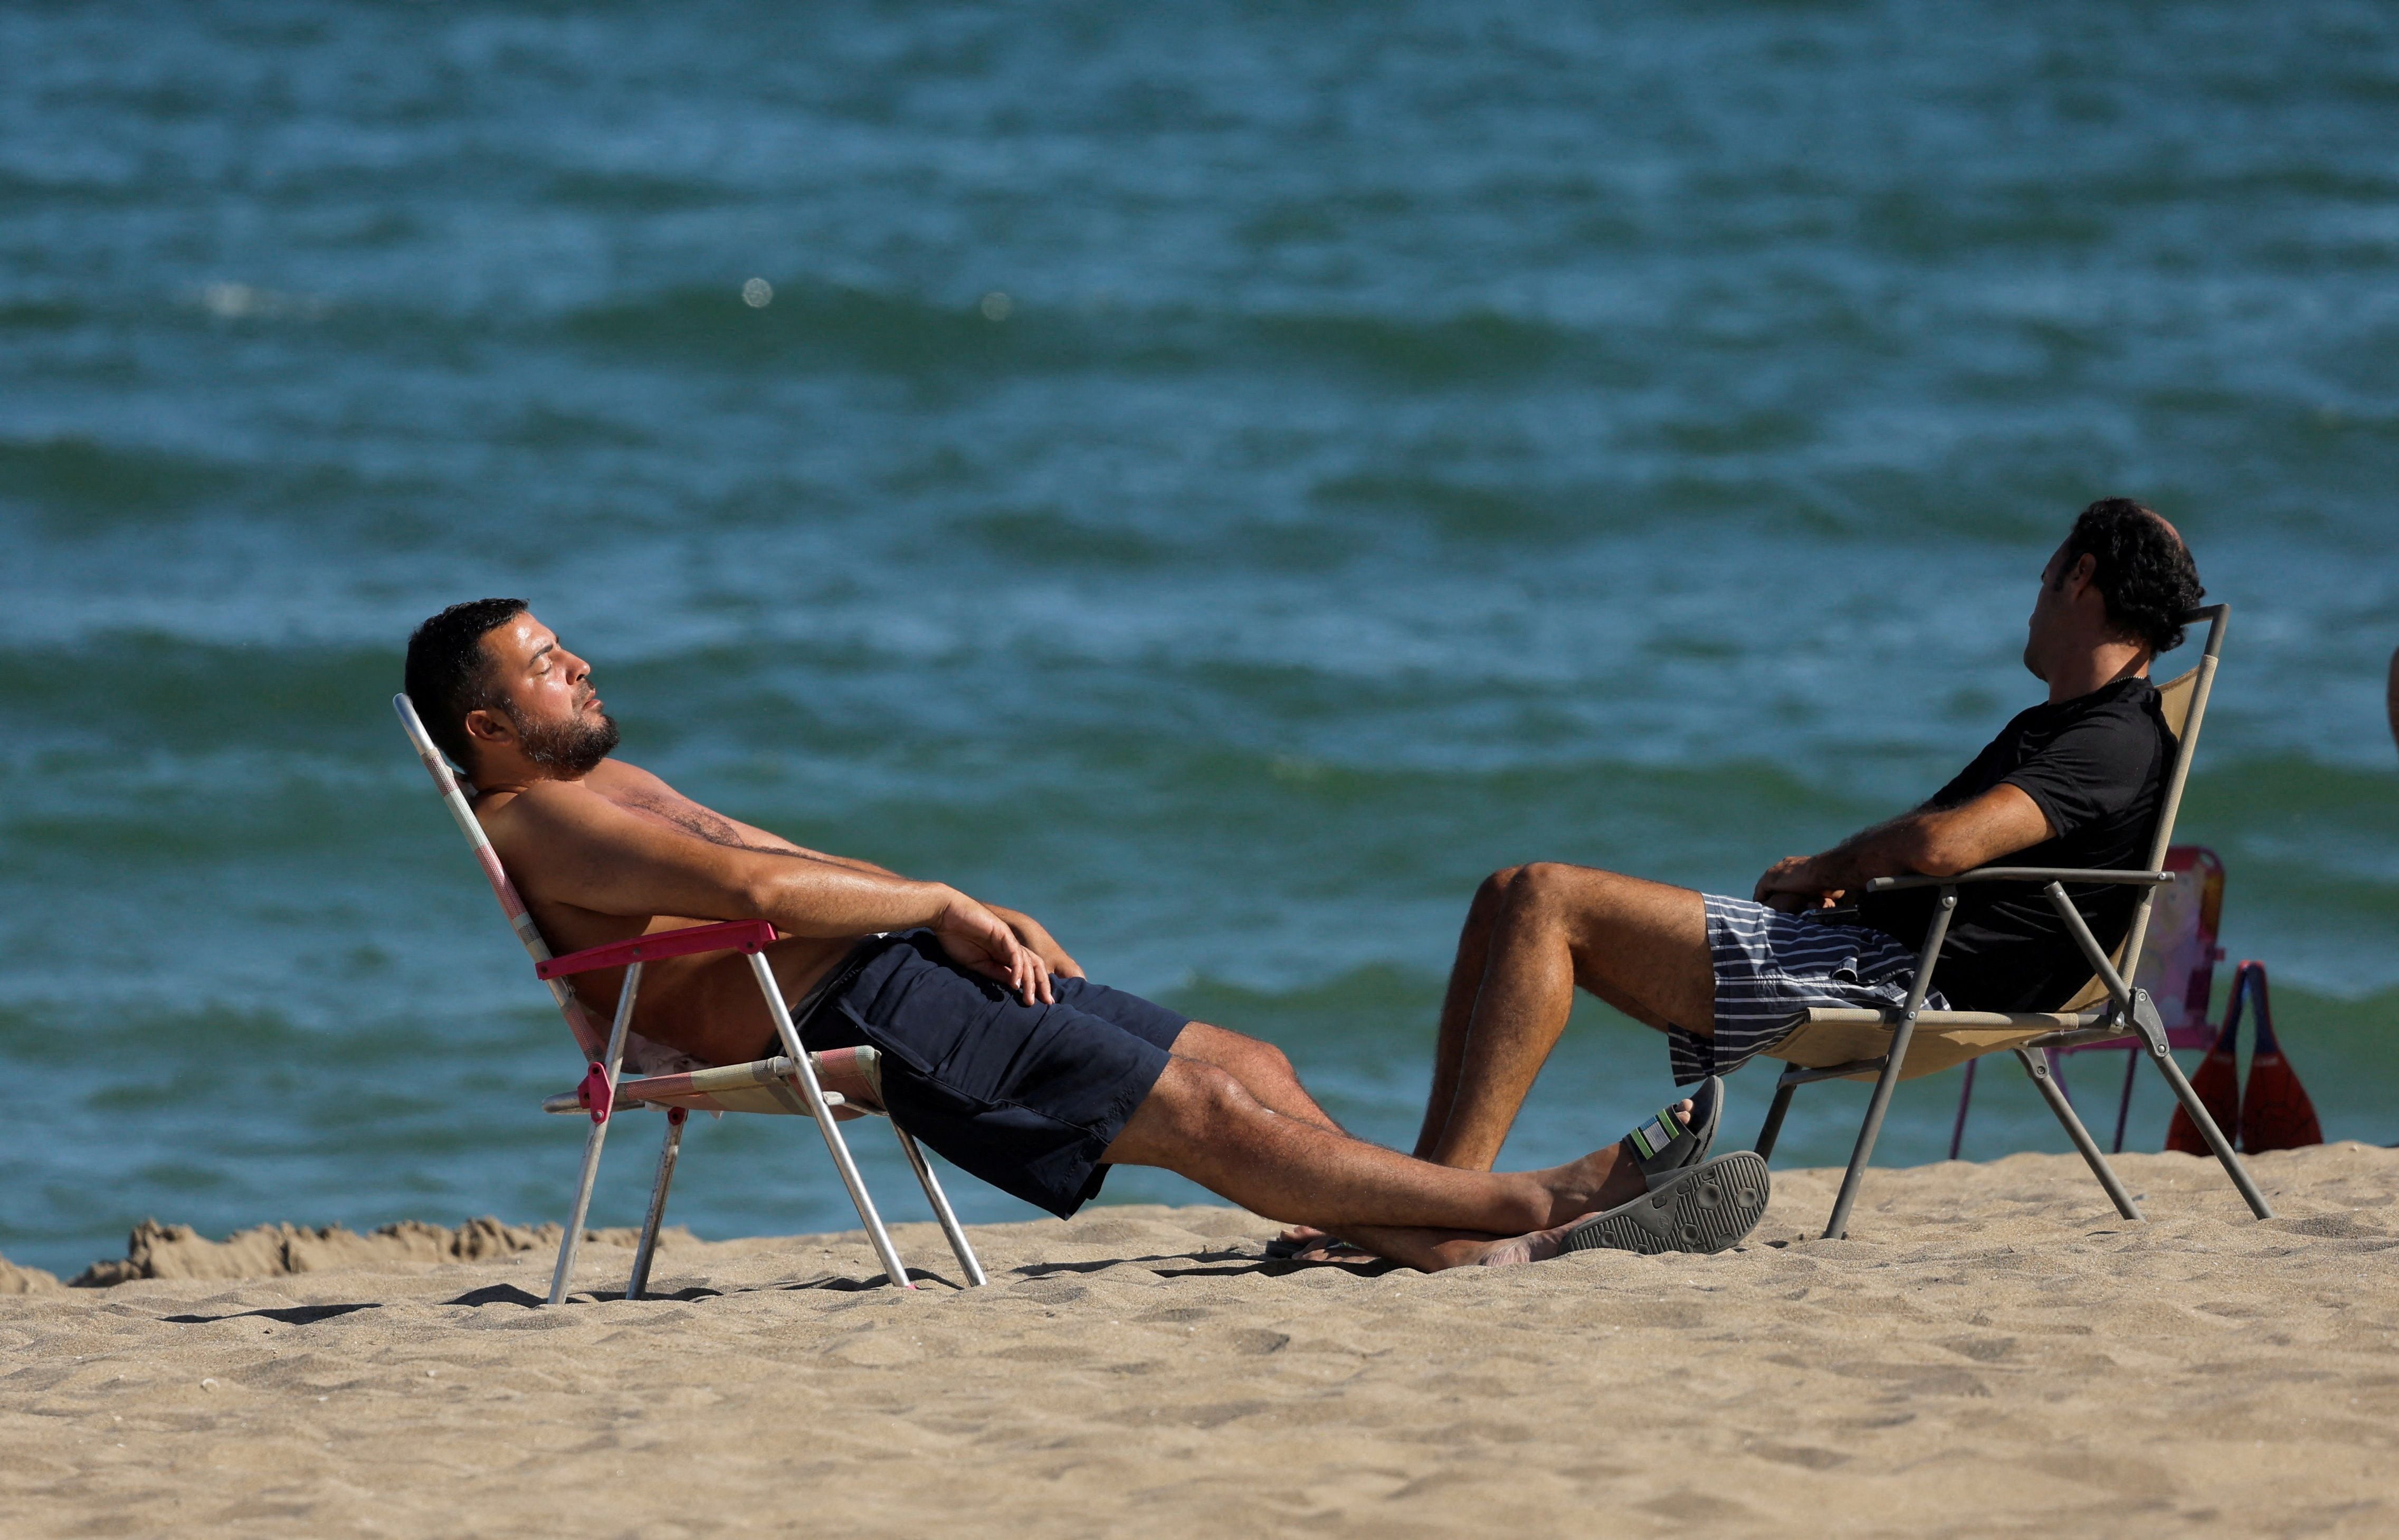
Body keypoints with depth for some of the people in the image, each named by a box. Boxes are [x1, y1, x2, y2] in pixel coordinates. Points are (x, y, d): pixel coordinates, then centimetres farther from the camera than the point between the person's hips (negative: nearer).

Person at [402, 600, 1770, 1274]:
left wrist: (973, 918, 11)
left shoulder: (613, 787, 25)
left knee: (1248, 1068, 2)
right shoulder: (535, 818, -9)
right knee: (1201, 1110, -13)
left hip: (900, 961, 11)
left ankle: (1451, 1249, -6)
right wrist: (946, 907, -13)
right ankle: (1535, 1203, -13)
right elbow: (750, 888, -23)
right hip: (848, 1012, -11)